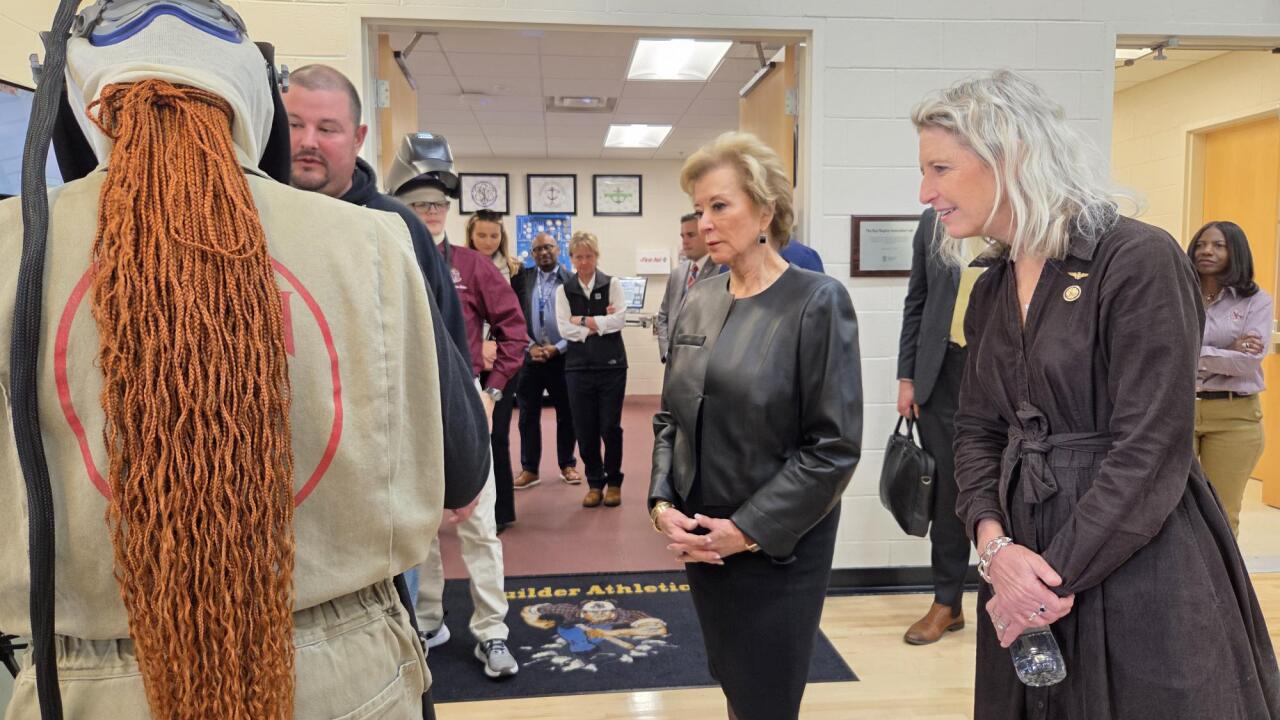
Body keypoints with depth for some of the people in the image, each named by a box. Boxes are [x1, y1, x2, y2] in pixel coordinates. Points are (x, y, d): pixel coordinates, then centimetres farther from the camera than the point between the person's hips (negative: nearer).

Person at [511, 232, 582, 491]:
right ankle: (529, 469, 16)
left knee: (566, 414, 8)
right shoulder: (522, 278, 5)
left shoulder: (571, 280, -3)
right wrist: (530, 346, -9)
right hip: (530, 356, 2)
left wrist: (558, 348, -12)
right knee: (528, 415, 6)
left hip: (562, 356, -2)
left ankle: (567, 465, 22)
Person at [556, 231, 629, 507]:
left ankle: (613, 482, 19)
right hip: (578, 367, 1)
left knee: (610, 427, 1)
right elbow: (565, 329, -6)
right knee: (585, 429, 5)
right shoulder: (564, 290, 6)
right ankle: (594, 483, 20)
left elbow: (620, 320, -11)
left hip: (611, 365, -1)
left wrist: (583, 321, -10)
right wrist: (601, 323, -10)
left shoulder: (612, 285, 3)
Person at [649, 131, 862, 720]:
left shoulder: (817, 302, -11)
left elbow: (835, 446, -15)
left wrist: (748, 530, -16)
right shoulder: (698, 304, 5)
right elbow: (670, 418, 11)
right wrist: (663, 503, -4)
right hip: (699, 540, 5)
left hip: (777, 548, -5)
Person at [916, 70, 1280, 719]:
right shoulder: (992, 288, 7)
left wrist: (1056, 578, -16)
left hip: (1140, 572, -6)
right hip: (1027, 567, 7)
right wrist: (993, 543, -9)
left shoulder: (1140, 261, -14)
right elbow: (977, 431, 8)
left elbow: (1152, 451, -18)